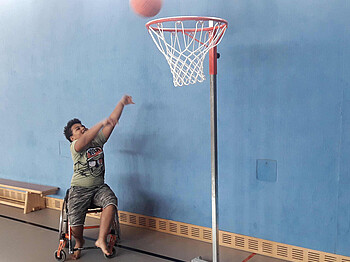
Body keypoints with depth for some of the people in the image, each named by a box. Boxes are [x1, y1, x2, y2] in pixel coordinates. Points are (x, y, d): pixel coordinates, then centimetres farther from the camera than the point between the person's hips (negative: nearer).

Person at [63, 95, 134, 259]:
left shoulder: (98, 140, 8)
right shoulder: (75, 146, -6)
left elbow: (113, 121, 3)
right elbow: (84, 140, -30)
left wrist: (121, 103, -3)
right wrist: (102, 123, -38)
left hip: (99, 187, 4)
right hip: (79, 189, -3)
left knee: (111, 202, -29)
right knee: (75, 222, -19)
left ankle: (101, 240, -18)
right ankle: (79, 242, 17)